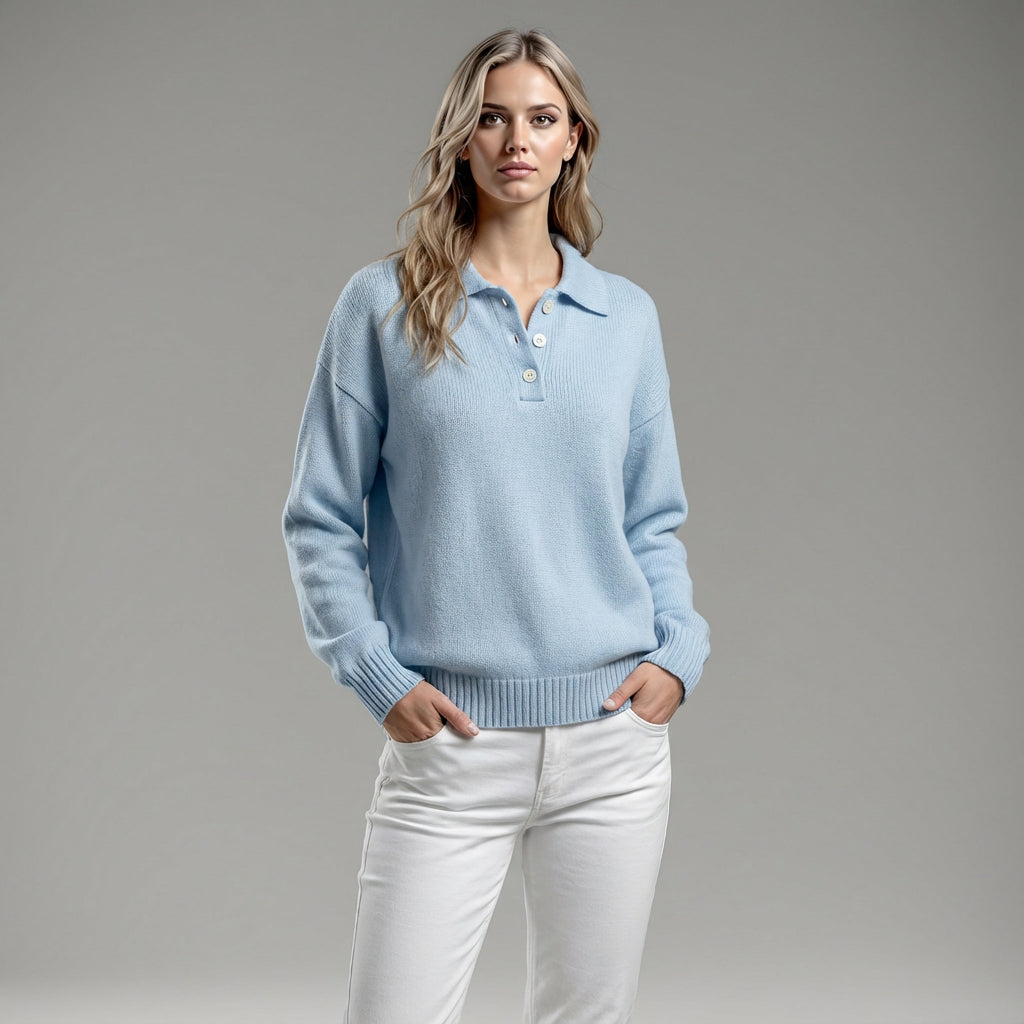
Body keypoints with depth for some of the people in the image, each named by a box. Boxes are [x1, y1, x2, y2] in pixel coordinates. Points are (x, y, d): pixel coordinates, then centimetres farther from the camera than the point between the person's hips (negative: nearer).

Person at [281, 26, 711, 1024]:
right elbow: (321, 520, 2)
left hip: (613, 735, 3)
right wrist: (377, 675, -8)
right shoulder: (384, 303, 1)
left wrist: (679, 651, 0)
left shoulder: (627, 315, 9)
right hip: (452, 742, -2)